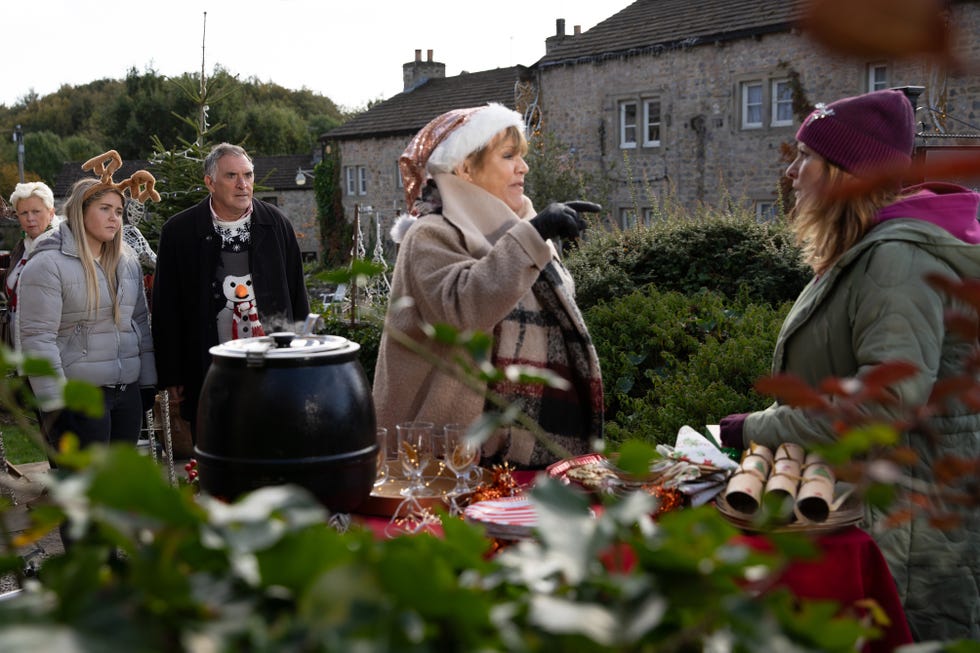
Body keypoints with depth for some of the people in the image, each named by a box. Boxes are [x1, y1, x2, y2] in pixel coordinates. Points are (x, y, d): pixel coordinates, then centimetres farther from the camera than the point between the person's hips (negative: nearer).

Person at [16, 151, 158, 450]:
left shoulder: (126, 261, 12)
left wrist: (147, 381, 14)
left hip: (128, 392, 6)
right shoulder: (48, 265, -9)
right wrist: (55, 403, -15)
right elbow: (36, 338, -13)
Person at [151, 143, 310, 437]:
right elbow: (165, 310, 2)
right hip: (207, 373, -1)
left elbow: (297, 296, 10)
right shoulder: (179, 231, -1)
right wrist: (171, 376, 0)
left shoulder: (276, 224, 5)